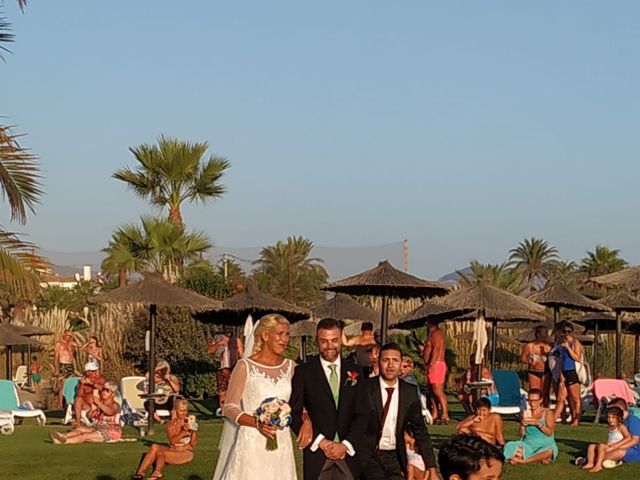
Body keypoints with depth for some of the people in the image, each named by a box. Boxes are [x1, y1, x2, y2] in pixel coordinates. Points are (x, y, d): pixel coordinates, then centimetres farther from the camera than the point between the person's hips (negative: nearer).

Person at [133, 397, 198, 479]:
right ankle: (140, 472, -32)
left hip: (186, 452, -4)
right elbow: (173, 441, -11)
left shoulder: (189, 422, -2)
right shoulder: (170, 423, 5)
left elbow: (193, 444, -7)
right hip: (172, 450, 4)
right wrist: (184, 432, -26)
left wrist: (194, 429, -22)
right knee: (154, 446, -25)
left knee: (160, 453, -29)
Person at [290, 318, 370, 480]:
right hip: (316, 454, -2)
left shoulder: (355, 371, 9)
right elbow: (294, 414, -1)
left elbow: (363, 414, 6)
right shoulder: (303, 372, 2)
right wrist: (321, 442, -9)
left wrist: (346, 445, -6)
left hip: (348, 453, 2)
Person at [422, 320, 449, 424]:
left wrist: (431, 364, -26)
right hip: (434, 366, 11)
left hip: (436, 365, -11)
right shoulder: (434, 334, 22)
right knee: (433, 391, 11)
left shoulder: (436, 333, -9)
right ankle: (435, 415, 13)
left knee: (438, 390, -17)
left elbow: (436, 349, -20)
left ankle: (445, 415, -22)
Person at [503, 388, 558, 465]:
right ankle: (538, 459, -32)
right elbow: (521, 435, 10)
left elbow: (549, 433, -8)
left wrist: (538, 423, -21)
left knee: (549, 451, -39)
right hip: (528, 445, 3)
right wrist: (522, 425, -11)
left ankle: (524, 460, -38)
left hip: (544, 445, -3)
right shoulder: (526, 413, 12)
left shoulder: (547, 413, 3)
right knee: (511, 446, -27)